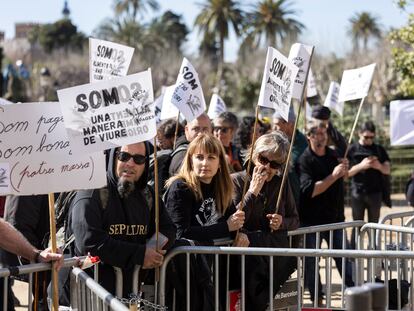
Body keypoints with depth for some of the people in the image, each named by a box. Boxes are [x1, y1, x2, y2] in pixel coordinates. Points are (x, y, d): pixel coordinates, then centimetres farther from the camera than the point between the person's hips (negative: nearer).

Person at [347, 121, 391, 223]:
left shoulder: (379, 149, 8)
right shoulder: (352, 149, 1)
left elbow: (387, 170, 8)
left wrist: (380, 166, -14)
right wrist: (361, 166, -19)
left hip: (375, 193, 2)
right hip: (357, 193, -2)